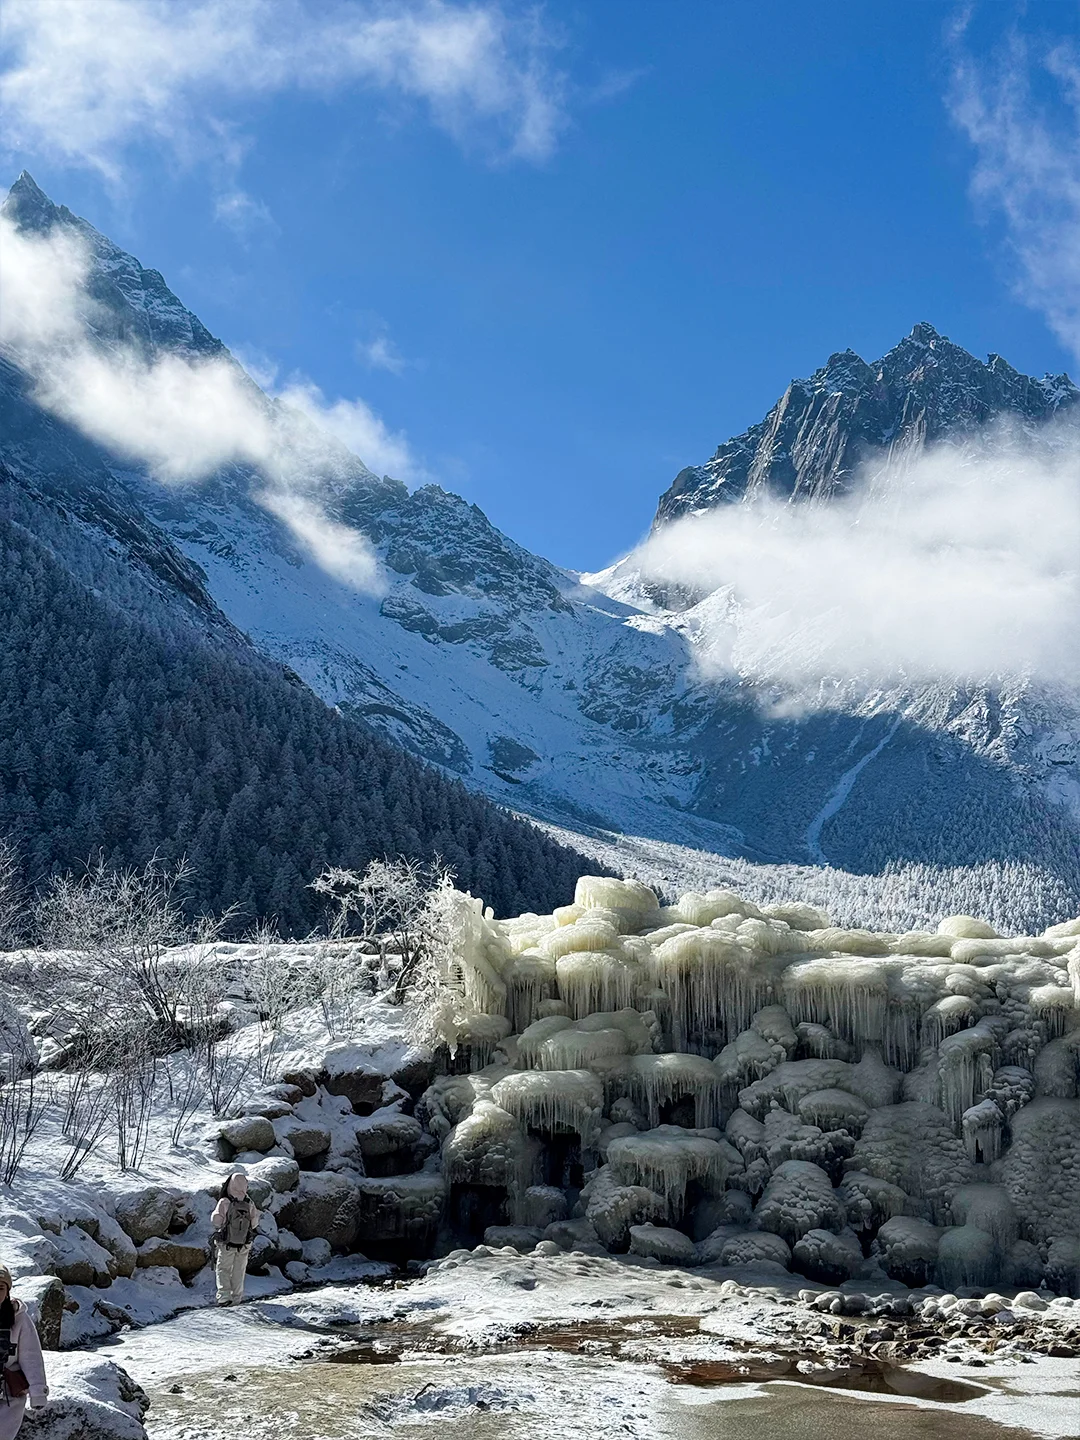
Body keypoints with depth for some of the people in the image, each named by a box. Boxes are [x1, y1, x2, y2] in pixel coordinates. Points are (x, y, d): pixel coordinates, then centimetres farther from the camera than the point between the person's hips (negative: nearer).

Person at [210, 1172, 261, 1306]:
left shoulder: (224, 1202, -20)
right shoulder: (250, 1204, -10)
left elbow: (216, 1221, -18)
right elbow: (254, 1223, -3)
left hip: (226, 1244, -2)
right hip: (244, 1246, 2)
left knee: (223, 1269, 11)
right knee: (239, 1271, 16)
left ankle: (224, 1296, 0)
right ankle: (236, 1297, 19)